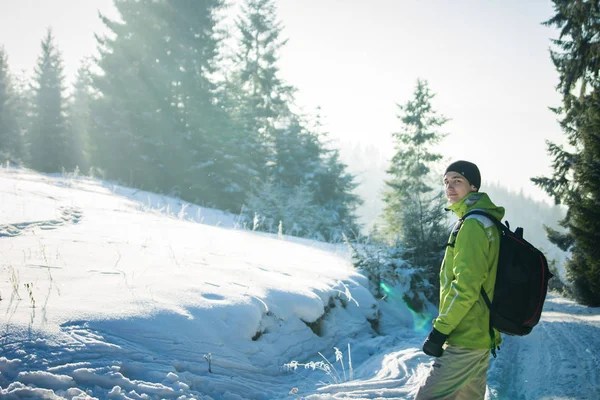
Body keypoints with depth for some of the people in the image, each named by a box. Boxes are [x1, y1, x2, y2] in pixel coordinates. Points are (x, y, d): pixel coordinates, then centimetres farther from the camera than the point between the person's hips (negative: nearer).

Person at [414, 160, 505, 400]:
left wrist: (440, 330, -19)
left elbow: (465, 285, -23)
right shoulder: (489, 224, 16)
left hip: (465, 339, -10)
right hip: (485, 335, 10)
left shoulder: (473, 224, -16)